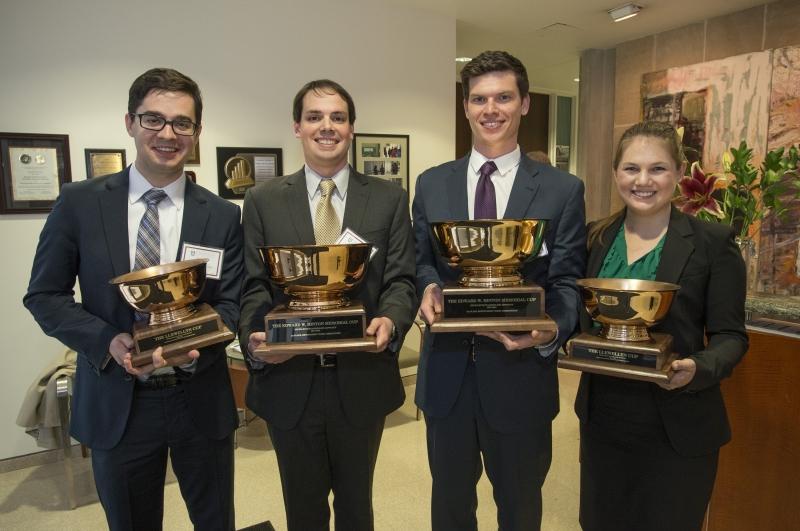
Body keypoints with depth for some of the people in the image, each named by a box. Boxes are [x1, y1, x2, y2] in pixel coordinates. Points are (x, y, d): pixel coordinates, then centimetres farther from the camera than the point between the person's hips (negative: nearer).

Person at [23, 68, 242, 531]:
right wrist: (107, 341, -17)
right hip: (116, 402, 0)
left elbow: (231, 304, -1)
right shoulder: (79, 203, -4)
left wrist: (193, 343, -21)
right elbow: (44, 295, 0)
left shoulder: (223, 216, -4)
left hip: (201, 400, 1)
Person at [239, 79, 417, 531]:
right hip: (289, 379, 1)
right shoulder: (263, 200, 2)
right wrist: (256, 335, -21)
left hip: (362, 378, 0)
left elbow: (401, 279, -4)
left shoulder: (390, 198, 1)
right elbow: (255, 285, -2)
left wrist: (391, 320, -25)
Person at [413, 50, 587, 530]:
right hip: (446, 371, 2)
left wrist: (552, 329, -25)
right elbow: (421, 261, 9)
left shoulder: (564, 190, -3)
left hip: (520, 372, -2)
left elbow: (568, 280, -5)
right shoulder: (431, 184, 4)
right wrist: (429, 287, -13)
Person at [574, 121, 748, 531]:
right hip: (602, 417, 4)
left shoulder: (713, 243, -8)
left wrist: (698, 369, -25)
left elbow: (729, 336, -6)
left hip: (676, 428, -3)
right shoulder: (597, 237, 3)